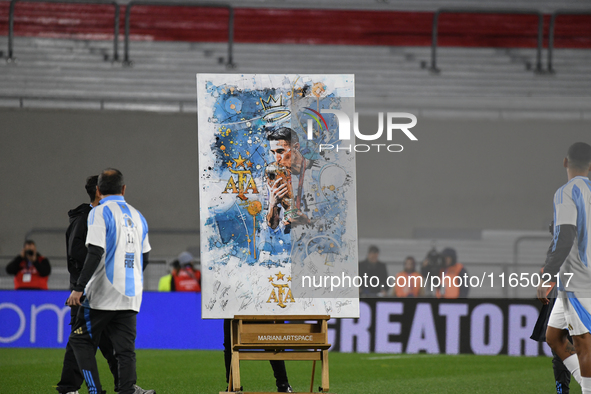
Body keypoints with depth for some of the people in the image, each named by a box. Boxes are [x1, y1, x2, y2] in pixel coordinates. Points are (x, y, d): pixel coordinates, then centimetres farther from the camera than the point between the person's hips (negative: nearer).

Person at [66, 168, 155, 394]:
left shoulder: (100, 213, -6)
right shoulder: (137, 216, 15)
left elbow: (95, 254, -17)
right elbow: (144, 258, 21)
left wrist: (79, 288, -18)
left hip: (103, 295, -6)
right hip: (131, 296, 6)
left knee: (81, 341, 5)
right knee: (125, 349, 3)